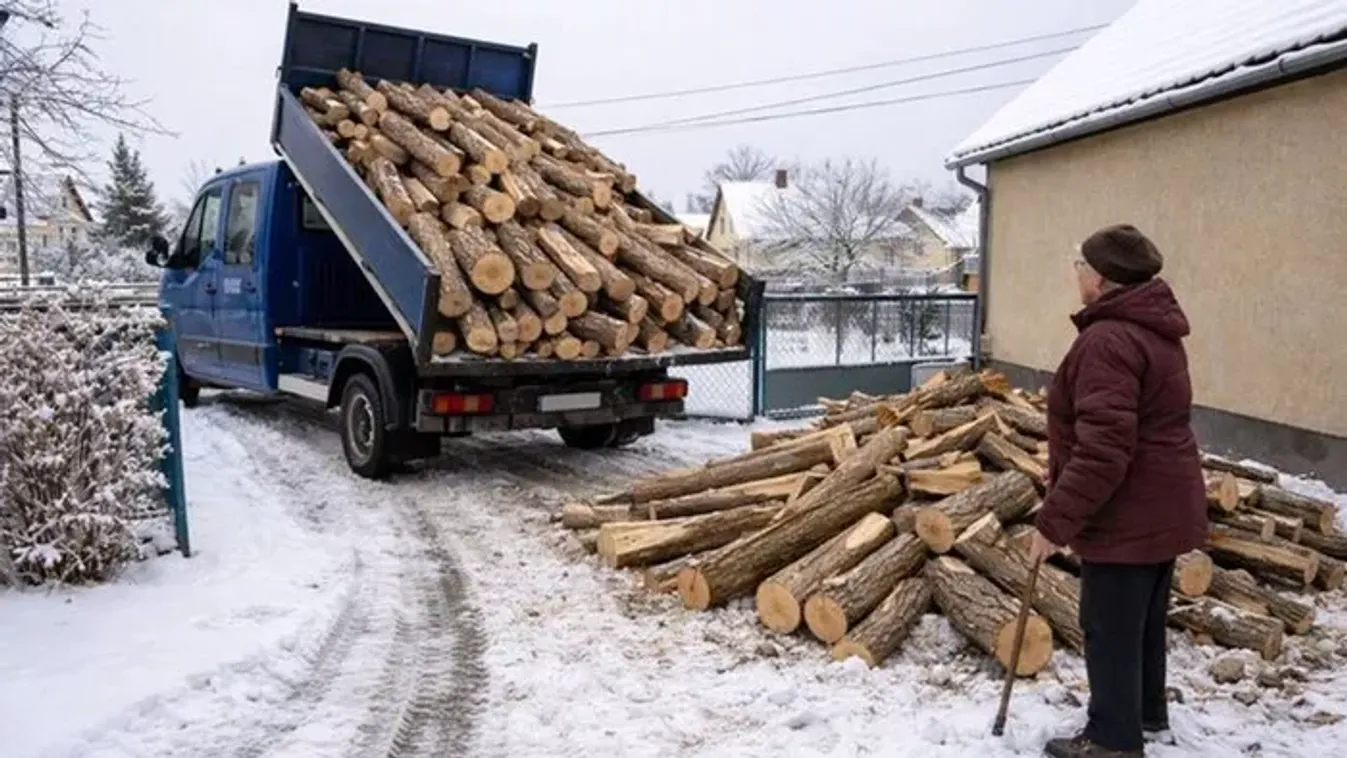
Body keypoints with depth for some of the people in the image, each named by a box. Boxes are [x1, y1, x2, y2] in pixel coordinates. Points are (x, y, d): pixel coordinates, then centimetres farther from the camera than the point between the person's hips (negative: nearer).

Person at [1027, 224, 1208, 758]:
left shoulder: (1109, 339, -24)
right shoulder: (1153, 330, 10)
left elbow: (1102, 450, -30)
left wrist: (1055, 520, -24)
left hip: (1127, 513, -10)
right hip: (1162, 505, 10)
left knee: (1110, 628, 4)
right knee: (1144, 618, 23)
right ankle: (1147, 714, 39)